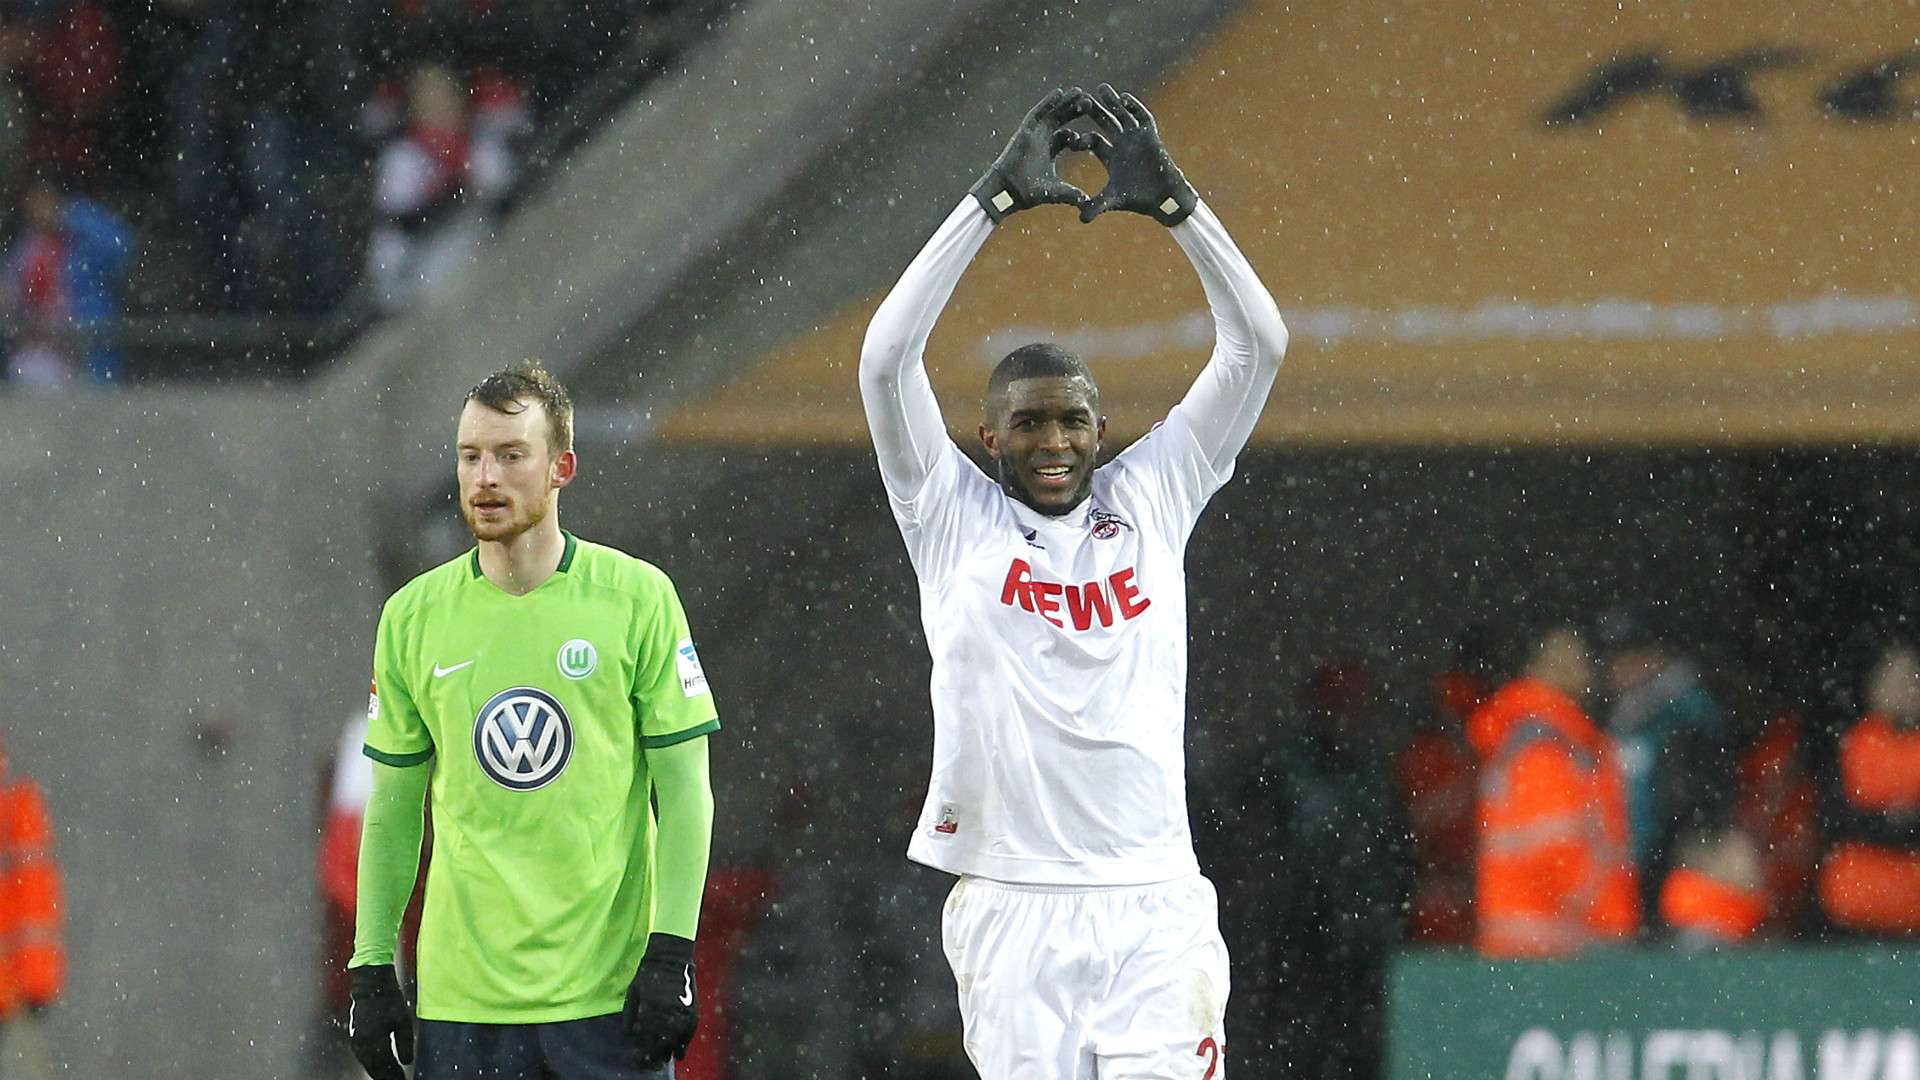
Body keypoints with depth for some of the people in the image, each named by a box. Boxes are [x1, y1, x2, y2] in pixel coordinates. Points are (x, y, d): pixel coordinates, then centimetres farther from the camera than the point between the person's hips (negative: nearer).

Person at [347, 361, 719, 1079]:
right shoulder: (413, 616, 6)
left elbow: (684, 790, 0)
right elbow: (394, 807, 13)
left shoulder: (637, 598, -1)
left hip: (608, 993, -2)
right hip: (463, 995, 2)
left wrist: (672, 954, -8)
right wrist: (371, 968, 8)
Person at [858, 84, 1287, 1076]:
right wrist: (995, 200, -7)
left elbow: (1256, 347, 8)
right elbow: (887, 359, -3)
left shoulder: (1152, 499, 12)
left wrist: (1170, 202, -2)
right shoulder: (954, 518, 8)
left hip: (1153, 906, 1)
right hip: (1010, 909, -1)